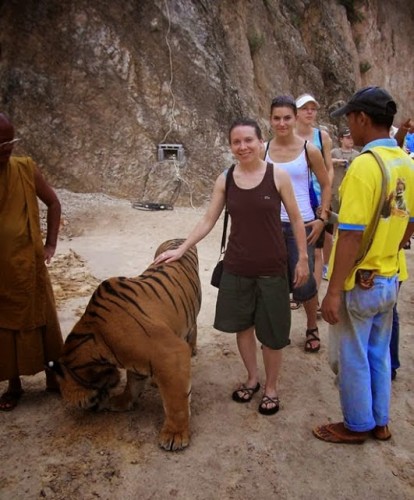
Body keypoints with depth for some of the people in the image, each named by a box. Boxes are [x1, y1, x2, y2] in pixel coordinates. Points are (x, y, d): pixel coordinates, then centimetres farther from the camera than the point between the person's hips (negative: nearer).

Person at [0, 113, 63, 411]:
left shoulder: (26, 168, -6)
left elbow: (53, 203, 5)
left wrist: (50, 244, 2)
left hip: (28, 263, 1)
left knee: (42, 321, 13)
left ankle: (53, 376, 31)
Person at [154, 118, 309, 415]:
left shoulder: (278, 176, -8)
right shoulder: (225, 180, 0)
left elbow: (296, 219, -2)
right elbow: (208, 221, 5)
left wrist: (303, 258, -2)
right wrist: (181, 250, 1)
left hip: (272, 268, -3)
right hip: (236, 268, 3)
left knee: (272, 332, 8)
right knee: (242, 325, 15)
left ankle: (271, 388, 31)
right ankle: (252, 379, 39)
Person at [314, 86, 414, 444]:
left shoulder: (365, 164, -22)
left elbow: (351, 236, -24)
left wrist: (333, 291, -19)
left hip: (359, 282, -8)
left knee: (352, 358, 10)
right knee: (379, 354, 21)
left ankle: (357, 426, 28)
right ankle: (379, 422, 37)